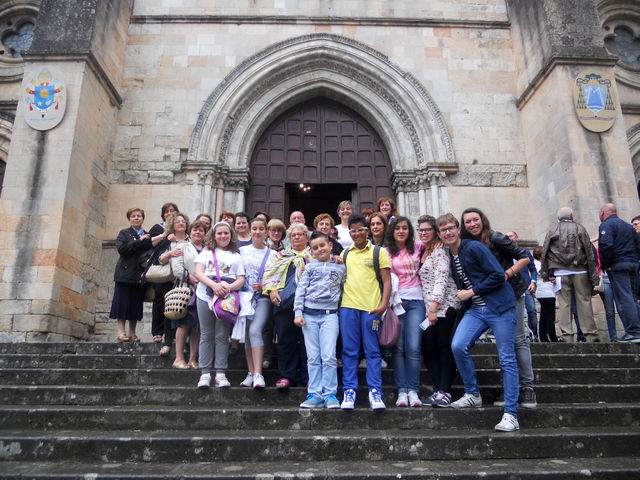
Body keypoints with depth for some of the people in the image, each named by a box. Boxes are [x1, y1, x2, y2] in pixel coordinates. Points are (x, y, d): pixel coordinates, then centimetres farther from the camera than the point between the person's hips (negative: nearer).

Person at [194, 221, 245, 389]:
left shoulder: (236, 256, 13)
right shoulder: (207, 252, 13)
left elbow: (241, 279, 5)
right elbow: (198, 272, 0)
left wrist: (229, 287, -16)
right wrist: (213, 285, -17)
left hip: (227, 298, 0)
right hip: (205, 296, 1)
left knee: (222, 335, 0)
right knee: (206, 335, 5)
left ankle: (220, 373, 7)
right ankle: (205, 373, 11)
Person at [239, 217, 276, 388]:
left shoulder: (272, 254, 6)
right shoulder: (242, 251, 9)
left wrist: (263, 286, -10)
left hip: (263, 298, -2)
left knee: (255, 330, -21)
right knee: (247, 334, 5)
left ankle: (258, 374, -23)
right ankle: (251, 372, 14)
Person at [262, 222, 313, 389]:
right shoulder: (281, 255, 21)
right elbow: (269, 273, 14)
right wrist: (271, 290, -1)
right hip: (284, 301, 2)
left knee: (307, 338, -2)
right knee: (285, 338, 2)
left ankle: (307, 376, 8)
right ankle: (287, 375, 12)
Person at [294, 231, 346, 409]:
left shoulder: (340, 267, 10)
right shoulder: (310, 267, 11)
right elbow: (301, 290, 7)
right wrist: (298, 312, -2)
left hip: (329, 315, -1)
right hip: (309, 315, 1)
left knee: (329, 357, -8)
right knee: (313, 358, 4)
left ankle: (330, 394, 3)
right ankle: (314, 394, 11)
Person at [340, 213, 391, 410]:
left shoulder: (379, 252, 6)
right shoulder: (345, 253, 16)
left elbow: (387, 281, 0)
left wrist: (383, 305, -10)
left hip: (371, 307, -3)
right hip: (348, 306, 3)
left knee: (372, 350, 2)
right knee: (349, 351, 5)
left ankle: (375, 391, 8)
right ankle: (349, 391, 11)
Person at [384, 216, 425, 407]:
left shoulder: (417, 246, 10)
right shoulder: (386, 252, 5)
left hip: (416, 301, 1)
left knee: (413, 348, -6)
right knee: (398, 348, -2)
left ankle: (413, 391, 2)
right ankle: (402, 391, 5)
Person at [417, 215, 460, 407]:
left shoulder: (439, 251, -8)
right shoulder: (422, 252, 18)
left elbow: (441, 279, -17)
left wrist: (433, 308, -22)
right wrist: (429, 308, 14)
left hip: (444, 304, -8)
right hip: (429, 307, 8)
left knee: (443, 346, -5)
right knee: (427, 348, 4)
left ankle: (445, 392, 1)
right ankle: (438, 390, 11)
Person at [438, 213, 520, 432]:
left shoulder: (474, 247, -10)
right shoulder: (450, 256, 11)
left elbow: (498, 275, -15)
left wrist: (471, 292, -12)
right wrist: (462, 295, 10)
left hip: (499, 307, -6)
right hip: (475, 309, 6)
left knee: (507, 359, -2)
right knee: (458, 346, -13)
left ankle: (511, 414, 4)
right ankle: (473, 395, 7)